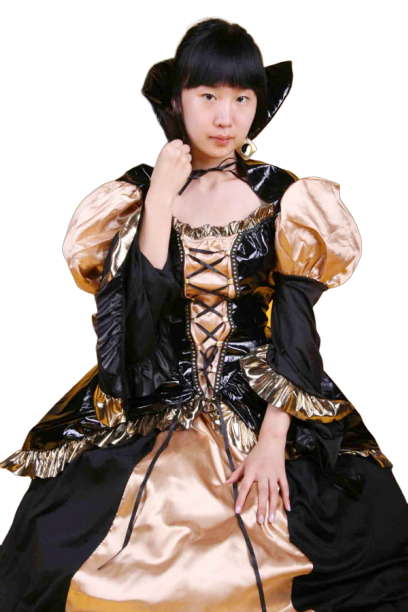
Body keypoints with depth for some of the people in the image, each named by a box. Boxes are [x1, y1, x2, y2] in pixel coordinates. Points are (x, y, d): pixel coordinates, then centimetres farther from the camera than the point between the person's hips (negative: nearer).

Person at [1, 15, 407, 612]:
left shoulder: (284, 198, 0)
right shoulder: (135, 194, 1)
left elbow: (296, 327, -6)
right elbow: (137, 316, -11)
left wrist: (274, 439, -16)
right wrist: (160, 200, -15)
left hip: (267, 402, 1)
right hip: (154, 404, 0)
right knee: (52, 545, -17)